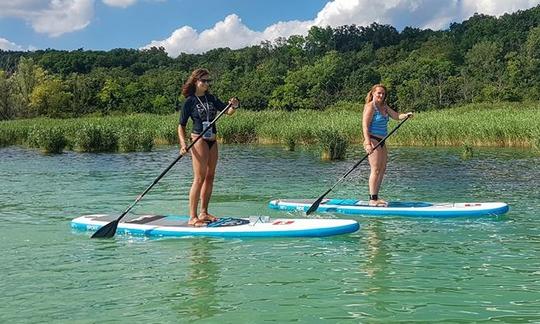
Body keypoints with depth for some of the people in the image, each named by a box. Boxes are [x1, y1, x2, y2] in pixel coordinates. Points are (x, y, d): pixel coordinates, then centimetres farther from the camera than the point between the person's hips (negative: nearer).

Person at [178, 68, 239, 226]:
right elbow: (181, 126, -4)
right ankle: (192, 217, -9)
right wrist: (183, 144, -18)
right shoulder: (190, 102, -5)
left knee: (210, 177, 9)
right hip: (199, 140, -7)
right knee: (199, 178, -11)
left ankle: (204, 213, 19)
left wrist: (234, 106, -18)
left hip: (212, 142, 7)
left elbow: (228, 112, 4)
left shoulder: (212, 99, 10)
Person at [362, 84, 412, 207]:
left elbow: (396, 116, 13)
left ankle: (375, 197, 14)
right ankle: (372, 199, -9)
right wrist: (368, 143, -26)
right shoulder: (370, 107, -10)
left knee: (382, 169, 9)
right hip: (373, 140, -9)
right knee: (375, 169, -11)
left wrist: (406, 115, -9)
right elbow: (365, 126, -17)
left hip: (381, 142, 9)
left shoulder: (384, 107, 15)